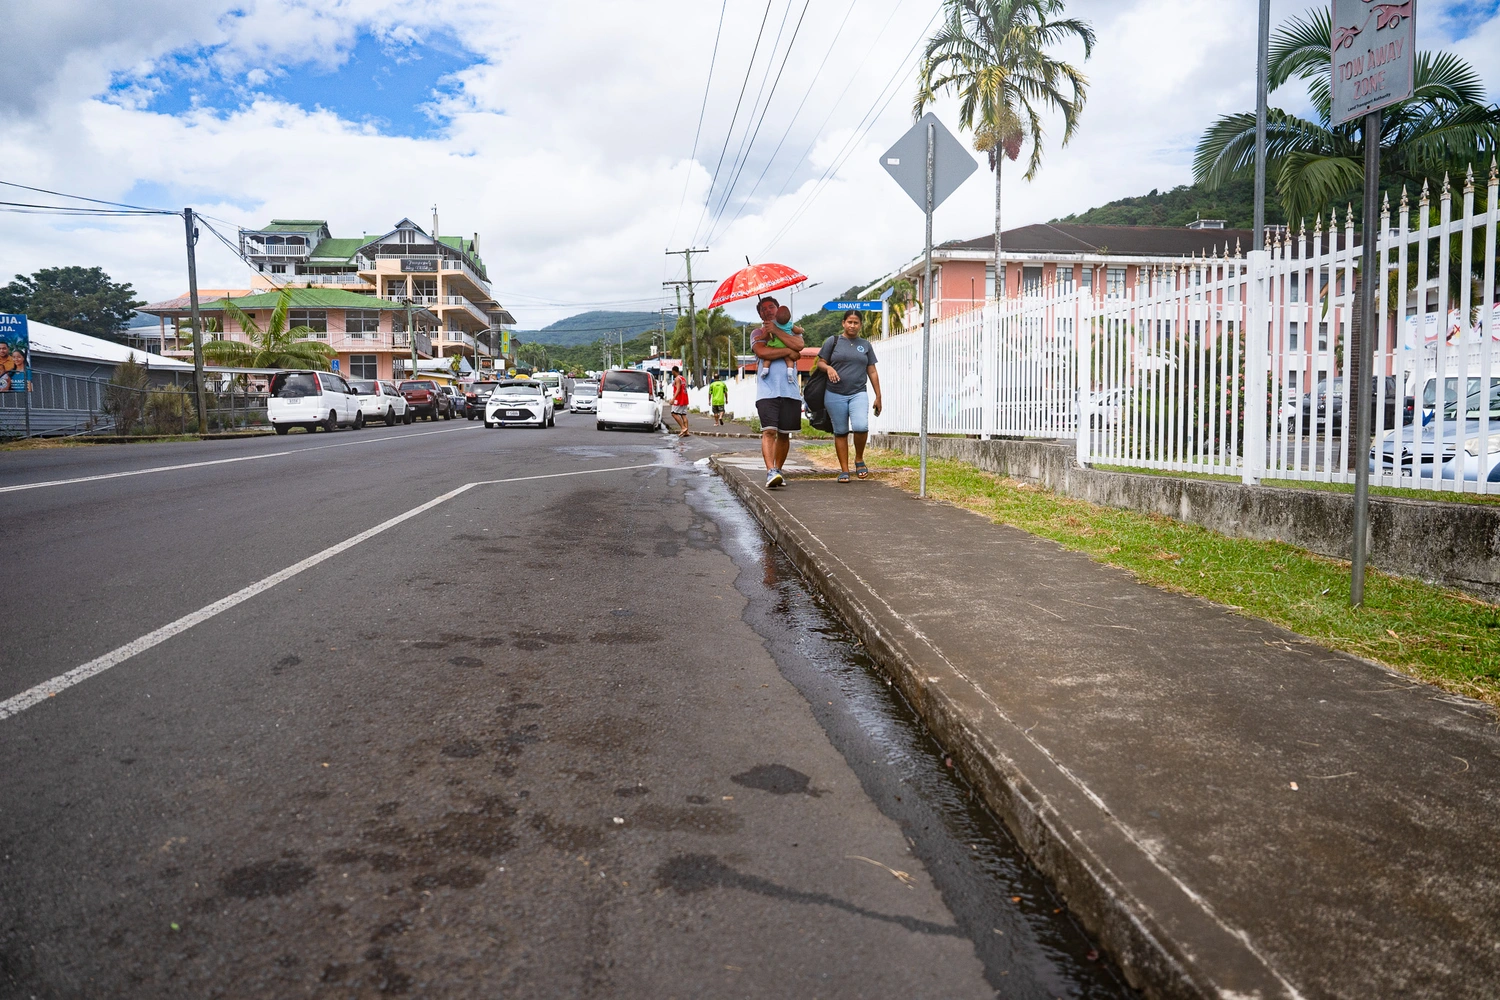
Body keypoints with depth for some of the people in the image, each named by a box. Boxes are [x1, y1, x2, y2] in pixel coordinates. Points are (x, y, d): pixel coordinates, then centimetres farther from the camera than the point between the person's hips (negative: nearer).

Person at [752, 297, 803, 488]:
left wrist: (775, 330, -5)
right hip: (767, 391, -2)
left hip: (790, 391, 3)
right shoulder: (758, 333, 14)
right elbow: (761, 351, -9)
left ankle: (778, 470, 18)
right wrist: (789, 351, -4)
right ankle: (770, 472, -26)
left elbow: (799, 345, -5)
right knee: (769, 431, -16)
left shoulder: (789, 330, 19)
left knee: (784, 434, 7)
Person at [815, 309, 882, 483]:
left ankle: (859, 459, 3)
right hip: (835, 395, 0)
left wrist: (878, 396, 11)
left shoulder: (866, 345, 14)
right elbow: (820, 362, 7)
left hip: (859, 393, 1)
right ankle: (844, 470, 11)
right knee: (840, 432, 3)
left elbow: (872, 372, 14)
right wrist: (828, 368, -16)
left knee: (861, 426, -21)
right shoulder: (833, 341, 7)